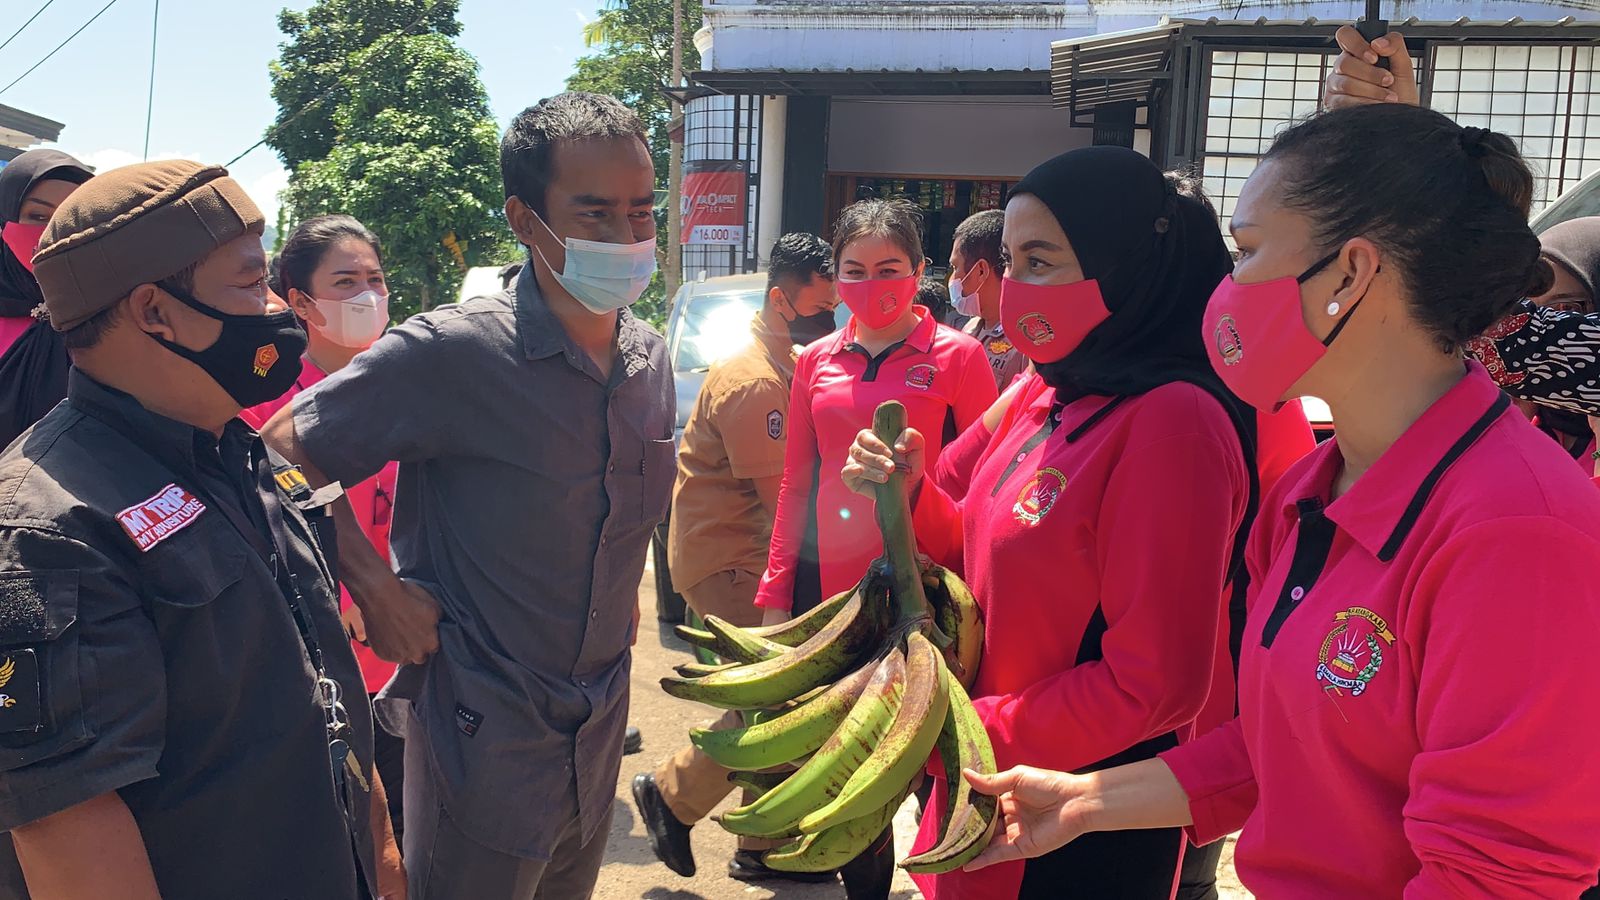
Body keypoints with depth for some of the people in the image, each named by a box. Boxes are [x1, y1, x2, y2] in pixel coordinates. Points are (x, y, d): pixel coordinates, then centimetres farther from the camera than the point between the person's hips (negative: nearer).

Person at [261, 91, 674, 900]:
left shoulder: (651, 360, 1)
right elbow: (287, 449, -13)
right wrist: (376, 591, -15)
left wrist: (620, 599, 10)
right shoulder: (450, 354, -19)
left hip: (600, 732, 6)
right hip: (483, 735, -6)